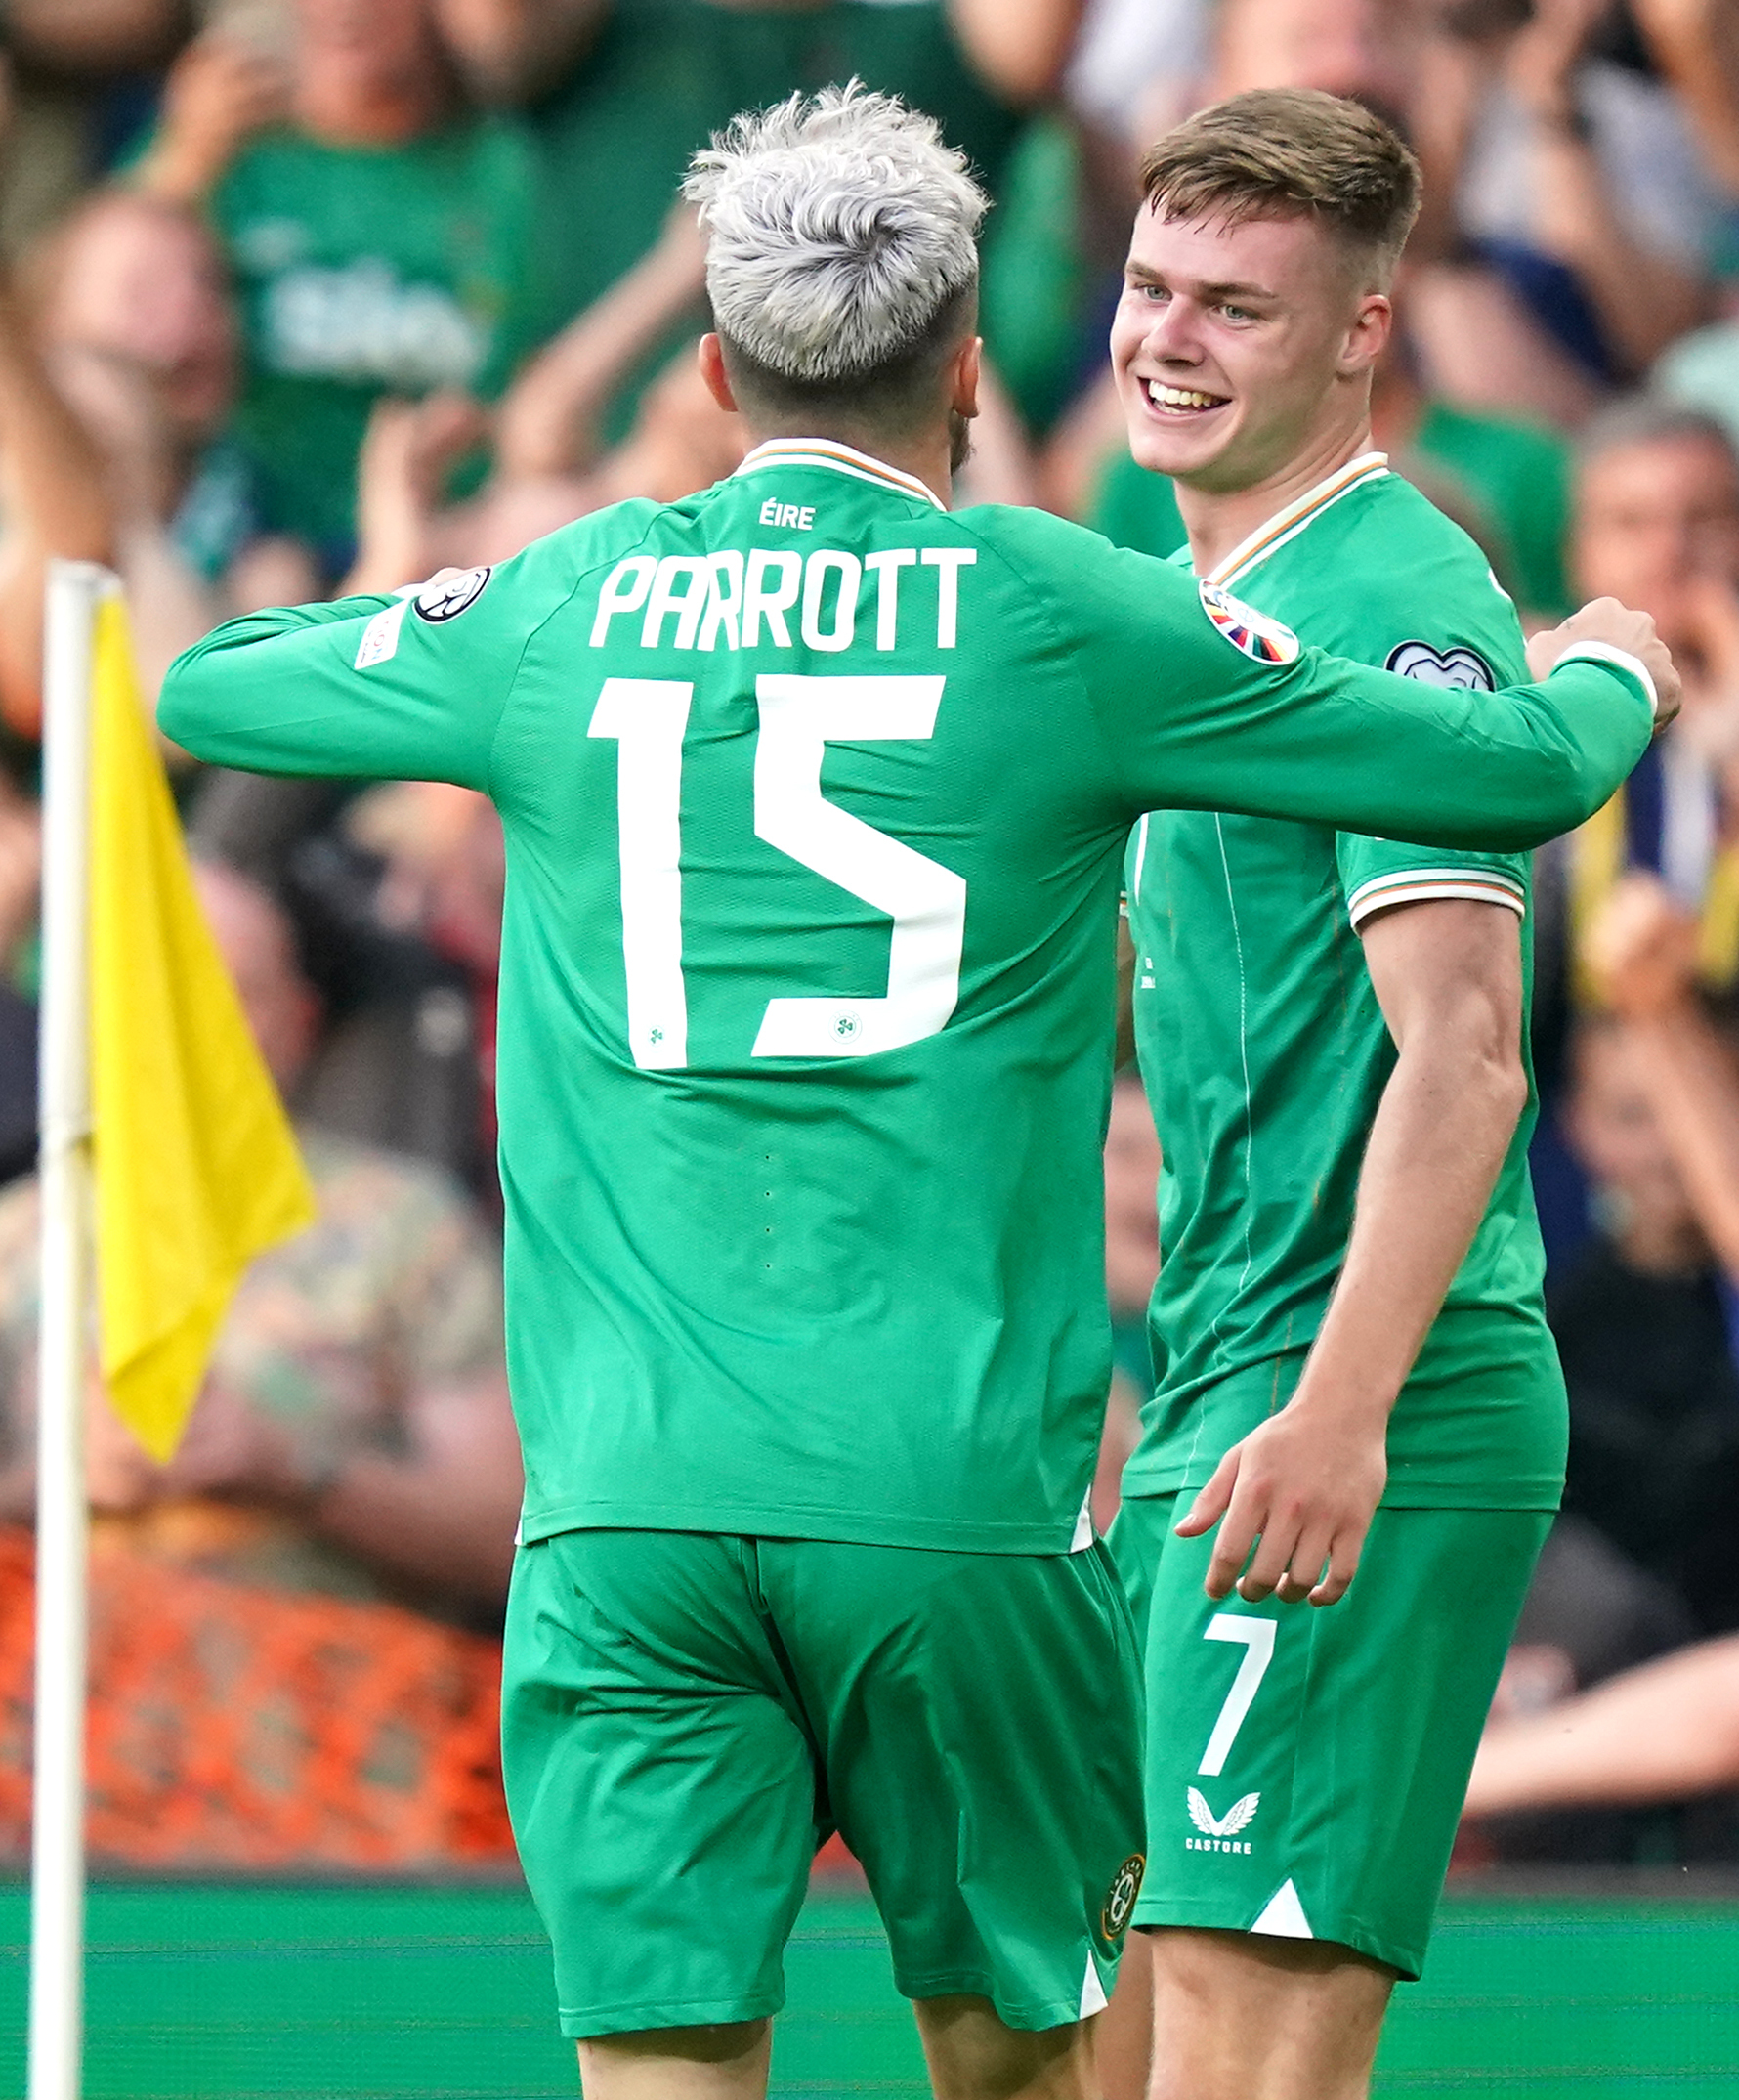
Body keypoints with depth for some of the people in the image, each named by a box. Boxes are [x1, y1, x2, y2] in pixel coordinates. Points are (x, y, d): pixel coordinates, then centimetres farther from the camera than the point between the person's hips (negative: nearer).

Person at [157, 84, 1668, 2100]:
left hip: (621, 1501, 2)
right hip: (955, 1491, -2)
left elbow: (205, 688, 27)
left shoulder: (561, 609, 8)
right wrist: (1605, 670, 31)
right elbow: (1515, 774, 8)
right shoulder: (1055, 613, 1)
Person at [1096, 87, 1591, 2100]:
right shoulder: (1218, 606, 19)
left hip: (1359, 1422, -10)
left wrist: (1343, 1408, -29)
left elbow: (1462, 1052, -22)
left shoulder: (1393, 607, -12)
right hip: (1218, 1399, 10)